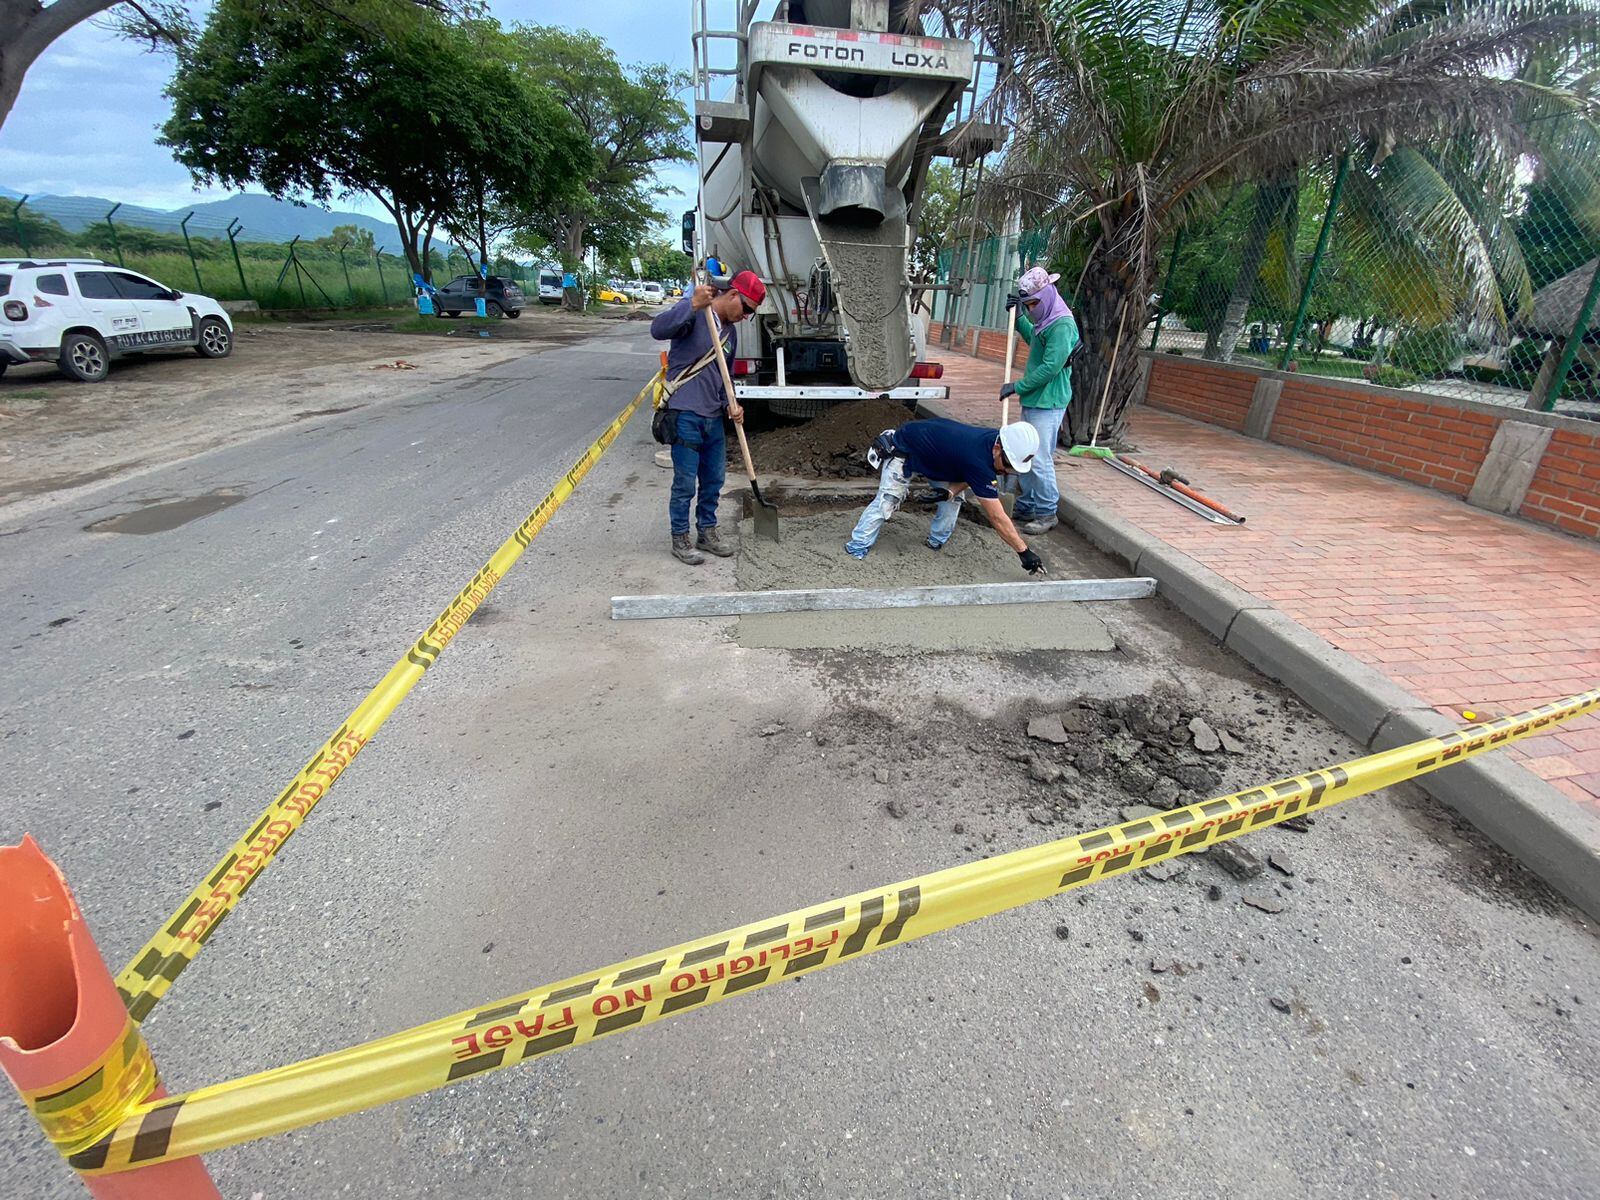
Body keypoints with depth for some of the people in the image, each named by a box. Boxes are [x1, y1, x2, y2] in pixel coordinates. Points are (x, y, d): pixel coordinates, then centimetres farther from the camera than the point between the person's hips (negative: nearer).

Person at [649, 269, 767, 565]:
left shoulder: (729, 331, 17)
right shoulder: (694, 313, -8)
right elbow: (658, 330, -26)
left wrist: (730, 403, 4)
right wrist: (693, 305, -35)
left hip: (714, 416, 8)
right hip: (686, 414, -8)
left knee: (714, 479, 14)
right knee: (685, 483, -1)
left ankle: (707, 532, 30)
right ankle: (680, 540, 13)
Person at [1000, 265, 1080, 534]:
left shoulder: (1062, 325, -16)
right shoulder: (1045, 321, 14)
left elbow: (1051, 366, -21)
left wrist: (1017, 386, -15)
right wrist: (1018, 316, 25)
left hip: (1047, 404, -10)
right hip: (1032, 401, 10)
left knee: (1040, 460, -8)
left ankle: (1047, 513, 3)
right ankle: (1026, 507, 25)